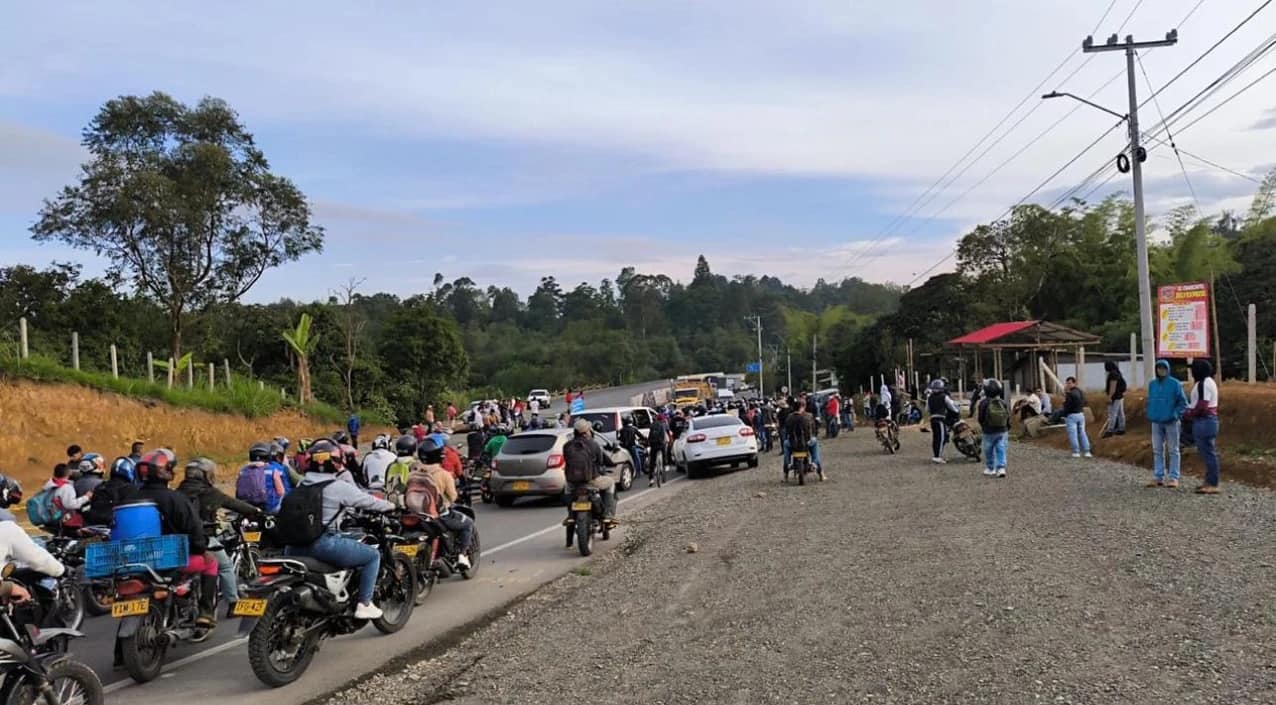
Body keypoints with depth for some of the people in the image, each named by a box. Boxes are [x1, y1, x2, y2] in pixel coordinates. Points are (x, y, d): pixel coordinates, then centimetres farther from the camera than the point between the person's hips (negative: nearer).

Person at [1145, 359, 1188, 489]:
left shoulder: (1175, 383, -7)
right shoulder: (1152, 384, 6)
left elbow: (1183, 402, -4)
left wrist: (1176, 415, -14)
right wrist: (1149, 415, 5)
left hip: (1171, 422, -4)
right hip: (1156, 422, 4)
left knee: (1173, 450, 3)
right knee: (1157, 450, 8)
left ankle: (1173, 477, 6)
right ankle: (1158, 477, 13)